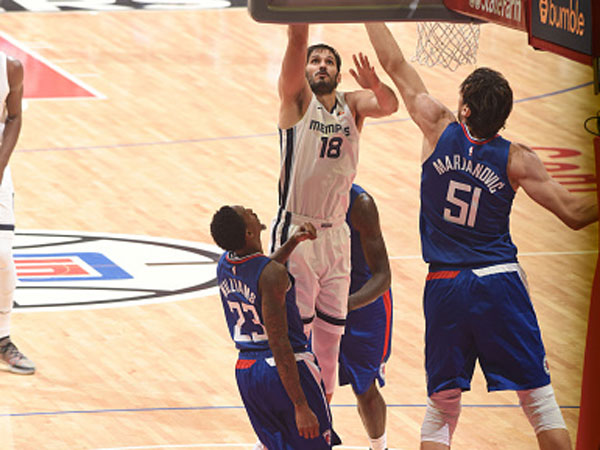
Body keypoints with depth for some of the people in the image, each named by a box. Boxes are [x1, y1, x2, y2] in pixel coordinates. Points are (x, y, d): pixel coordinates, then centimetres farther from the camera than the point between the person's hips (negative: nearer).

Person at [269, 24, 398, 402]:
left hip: (336, 234, 4)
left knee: (331, 329, 10)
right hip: (296, 232, -4)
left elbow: (389, 105, -15)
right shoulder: (297, 99, -2)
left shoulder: (353, 105, 7)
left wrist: (375, 85, -37)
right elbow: (297, 39, -18)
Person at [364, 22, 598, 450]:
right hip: (499, 283, -1)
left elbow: (395, 66, 6)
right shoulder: (516, 158, -6)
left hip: (444, 287, 1)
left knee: (441, 407, 9)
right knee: (540, 399, 4)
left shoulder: (440, 129, -4)